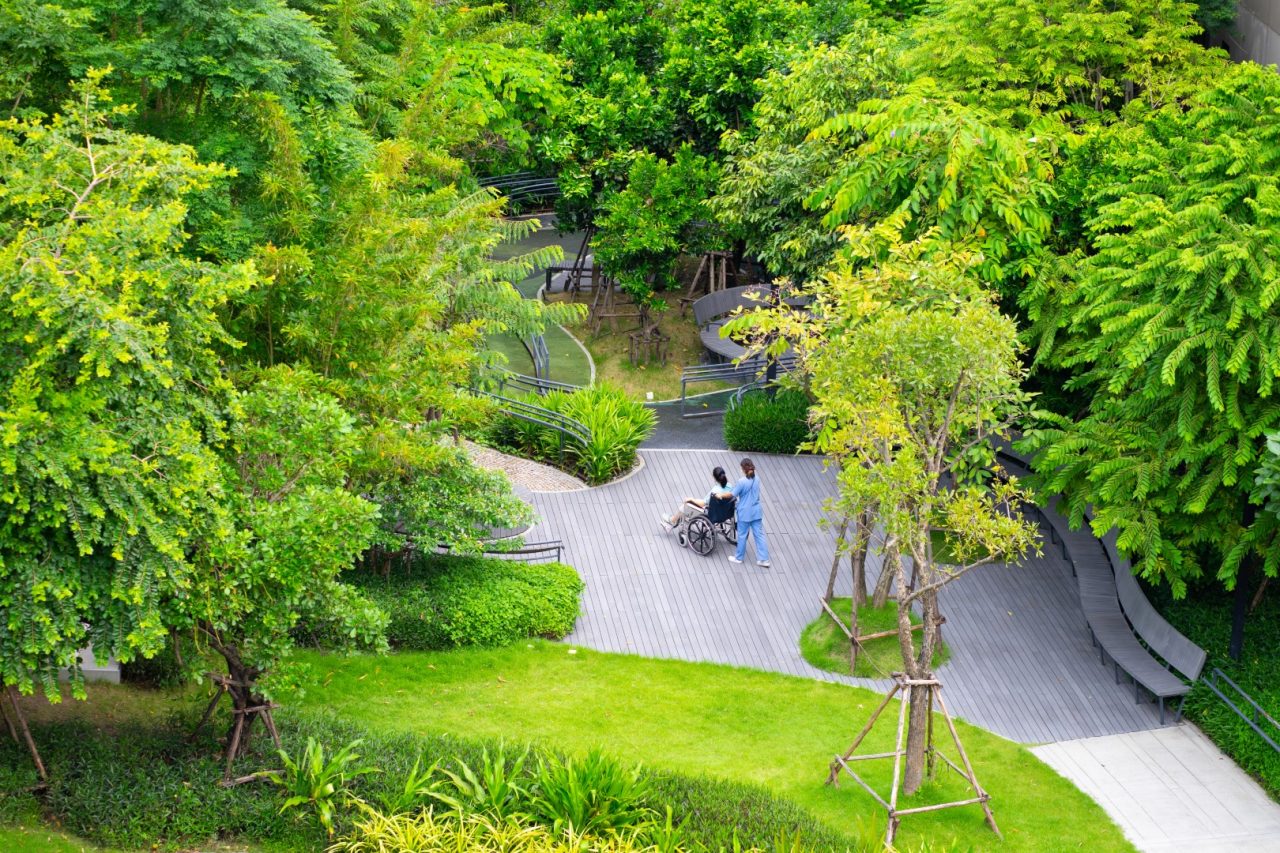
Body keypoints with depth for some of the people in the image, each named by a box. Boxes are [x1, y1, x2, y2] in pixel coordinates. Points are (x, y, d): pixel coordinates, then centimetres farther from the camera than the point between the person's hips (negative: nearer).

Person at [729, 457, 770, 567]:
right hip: (756, 511, 5)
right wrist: (737, 486, 16)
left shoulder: (742, 482, -21)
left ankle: (739, 557, 26)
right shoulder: (757, 479, -1)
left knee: (742, 535, 11)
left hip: (745, 513, -5)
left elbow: (733, 495, -12)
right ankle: (764, 559, 10)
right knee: (759, 535, 9)